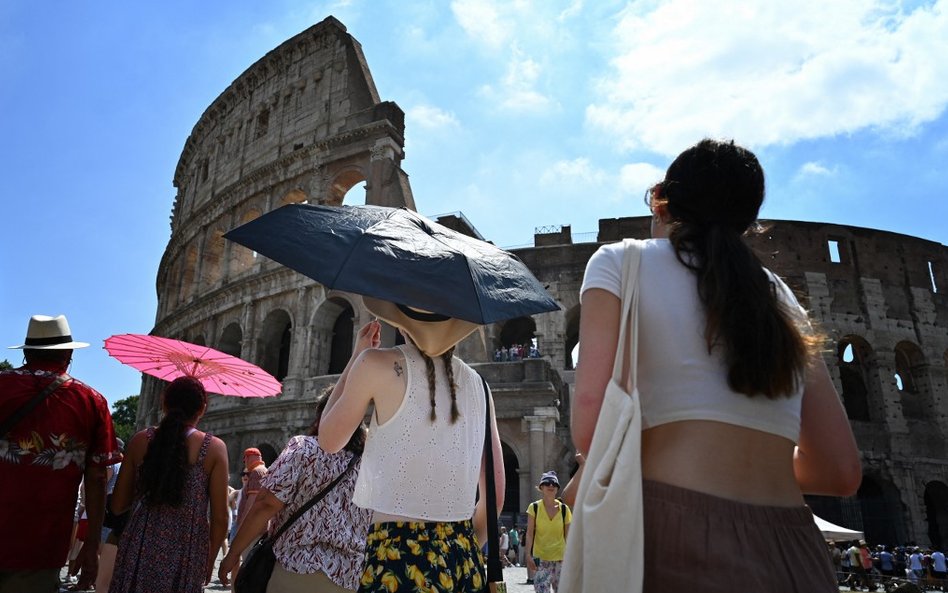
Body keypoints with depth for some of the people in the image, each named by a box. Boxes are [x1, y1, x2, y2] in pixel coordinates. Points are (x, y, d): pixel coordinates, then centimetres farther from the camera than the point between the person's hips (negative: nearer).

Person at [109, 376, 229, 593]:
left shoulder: (141, 440, -2)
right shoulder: (214, 448, -8)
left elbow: (118, 505, 5)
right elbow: (219, 517, -8)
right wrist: (210, 559, 7)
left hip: (139, 549, 2)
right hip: (186, 556, -1)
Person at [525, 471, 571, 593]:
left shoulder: (564, 509, 3)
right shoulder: (534, 507, -1)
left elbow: (568, 536, 6)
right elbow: (529, 533, -2)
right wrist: (528, 555, -10)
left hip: (560, 558, 2)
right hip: (540, 558, -2)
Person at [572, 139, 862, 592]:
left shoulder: (620, 261, 3)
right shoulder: (779, 294, 16)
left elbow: (591, 426, -10)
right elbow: (841, 472, 14)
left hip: (680, 542, -5)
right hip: (795, 556, 5)